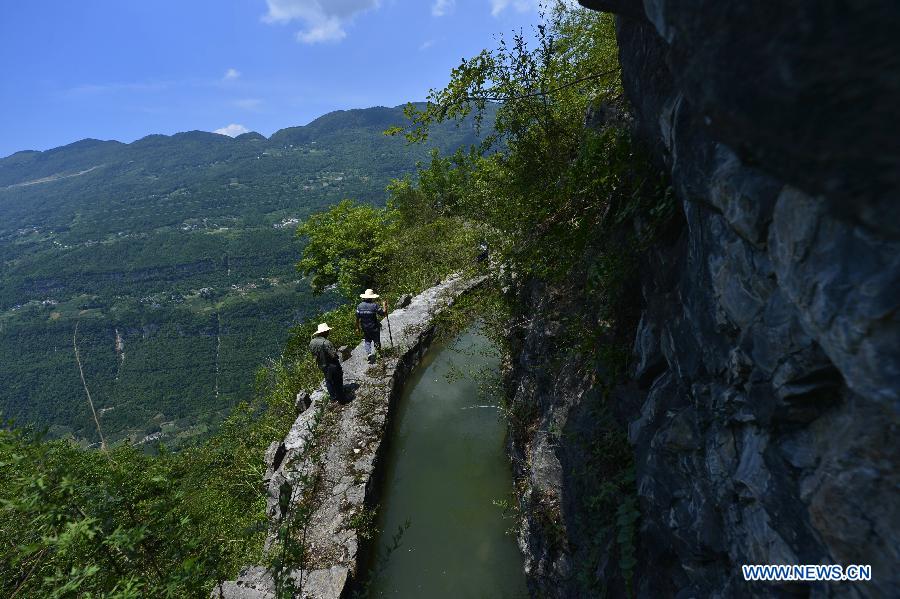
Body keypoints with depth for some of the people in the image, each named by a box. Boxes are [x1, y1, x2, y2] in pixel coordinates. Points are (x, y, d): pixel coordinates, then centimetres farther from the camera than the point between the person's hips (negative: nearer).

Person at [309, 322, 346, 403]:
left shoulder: (312, 342, -8)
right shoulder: (326, 342, -31)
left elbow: (313, 353, 5)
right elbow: (334, 355, -29)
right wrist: (337, 356, -8)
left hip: (322, 366, 7)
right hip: (332, 366, -7)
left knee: (328, 381, 24)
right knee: (338, 382, 11)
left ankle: (333, 397, 38)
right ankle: (341, 399, 24)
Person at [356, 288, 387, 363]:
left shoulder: (359, 306, -7)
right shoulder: (374, 306, -19)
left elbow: (357, 318, -2)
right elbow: (384, 313, -17)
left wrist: (358, 327, 11)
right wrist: (384, 306, -1)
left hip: (365, 328, 3)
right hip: (374, 328, -3)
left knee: (367, 341, 18)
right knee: (376, 341, 16)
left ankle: (368, 353, 1)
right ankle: (379, 353, 29)